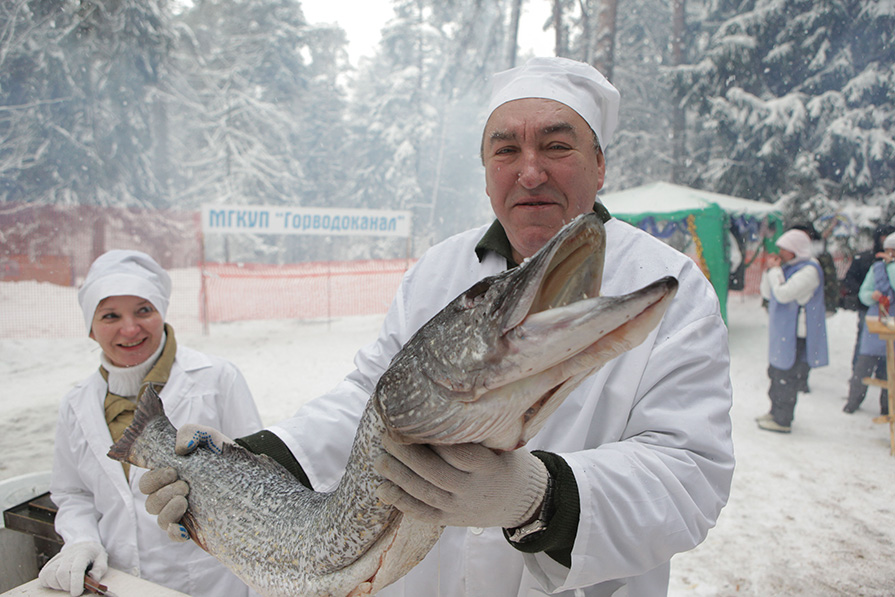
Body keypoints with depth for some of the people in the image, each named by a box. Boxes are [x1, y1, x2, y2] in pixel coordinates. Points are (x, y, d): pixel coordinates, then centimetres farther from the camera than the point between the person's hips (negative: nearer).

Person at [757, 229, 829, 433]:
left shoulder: (809, 270, -16)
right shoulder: (788, 267, 12)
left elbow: (783, 294, -25)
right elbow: (767, 293, 13)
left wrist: (775, 269, -13)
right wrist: (770, 270, 0)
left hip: (796, 336, -10)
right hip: (782, 332, 10)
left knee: (787, 378, -4)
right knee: (777, 374, 18)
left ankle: (782, 420, 5)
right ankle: (775, 412, 30)